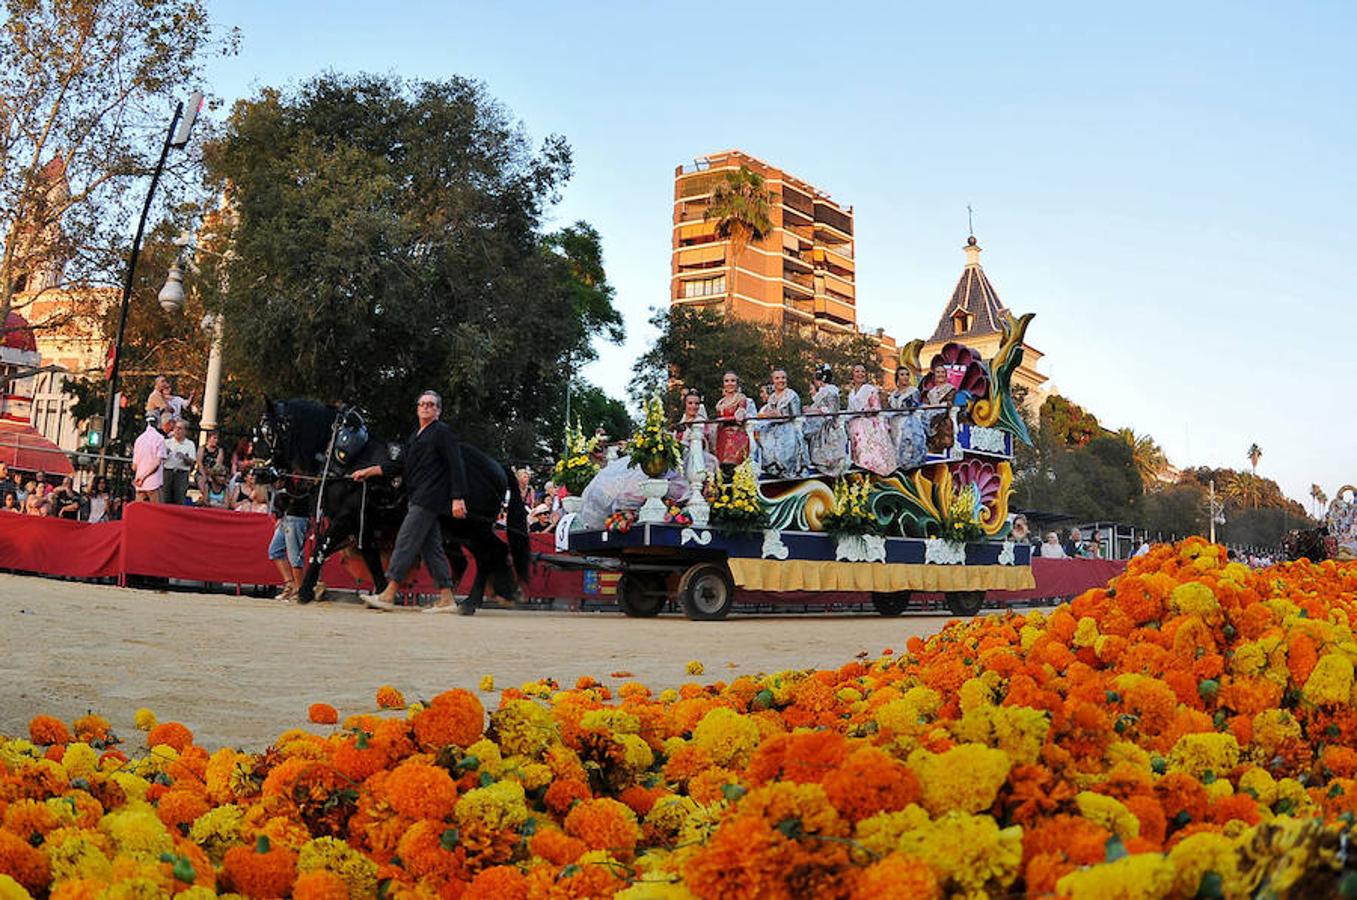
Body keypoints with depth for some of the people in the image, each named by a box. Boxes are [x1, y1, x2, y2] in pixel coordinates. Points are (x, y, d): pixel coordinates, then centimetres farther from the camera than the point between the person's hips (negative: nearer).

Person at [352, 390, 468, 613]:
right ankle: (447, 599, 10)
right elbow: (399, 465, 25)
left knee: (406, 541, -12)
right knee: (431, 546, 7)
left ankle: (388, 595, -12)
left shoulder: (442, 432, -4)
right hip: (419, 499, 9)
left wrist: (458, 498, -18)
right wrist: (369, 471, 19)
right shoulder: (415, 436, 22)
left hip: (429, 499, -9)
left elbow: (456, 467, -11)